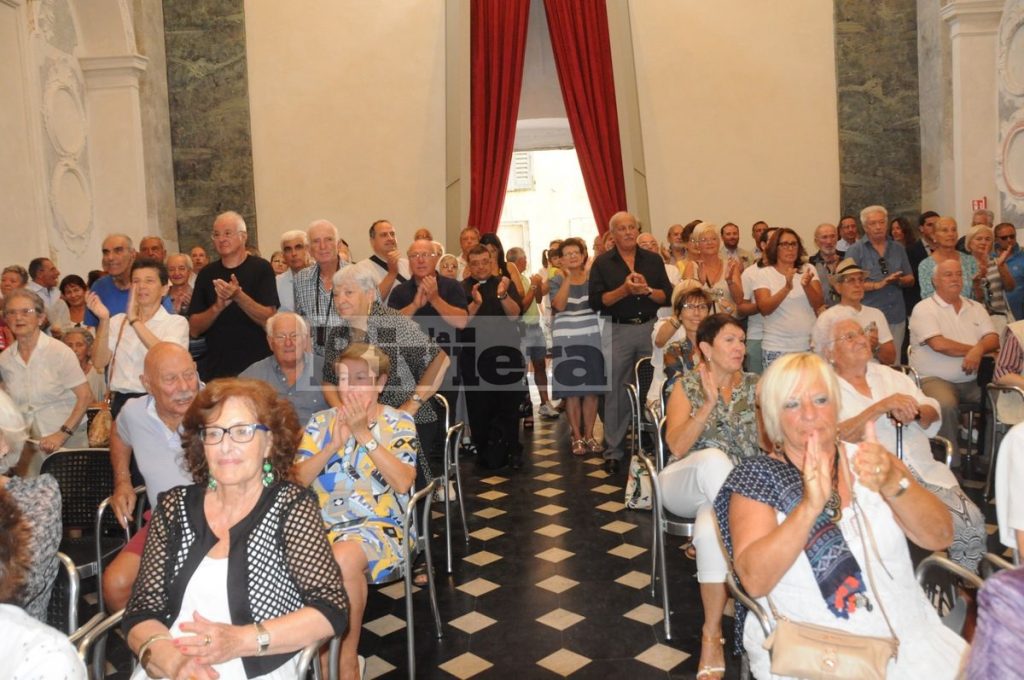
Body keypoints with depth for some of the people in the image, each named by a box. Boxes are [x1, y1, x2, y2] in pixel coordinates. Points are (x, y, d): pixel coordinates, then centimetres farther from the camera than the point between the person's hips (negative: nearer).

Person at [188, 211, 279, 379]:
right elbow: (194, 329, 2)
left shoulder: (261, 268, -3)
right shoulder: (207, 273, 7)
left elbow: (269, 320, -12)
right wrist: (218, 306, -16)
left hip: (256, 366, -3)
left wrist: (239, 296, -26)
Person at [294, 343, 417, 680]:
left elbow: (403, 482, -13)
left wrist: (363, 434, -16)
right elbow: (296, 479, 2)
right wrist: (334, 445, -12)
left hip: (380, 526, -3)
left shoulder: (399, 422, 1)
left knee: (343, 558, -36)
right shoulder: (321, 421, 10)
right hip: (321, 523, 3)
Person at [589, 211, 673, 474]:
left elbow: (668, 296, 4)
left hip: (650, 328, 2)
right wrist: (624, 289, -18)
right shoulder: (603, 263, 2)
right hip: (617, 331, -2)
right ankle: (614, 450, 10)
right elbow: (596, 301, -7)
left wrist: (647, 290, -13)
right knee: (616, 391, 2)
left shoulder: (653, 260, 9)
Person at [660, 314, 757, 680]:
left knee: (710, 526, -36)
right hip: (686, 482, -1)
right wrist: (710, 402, -21)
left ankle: (712, 634, -23)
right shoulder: (686, 384, 0)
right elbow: (677, 446, -12)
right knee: (715, 458, -38)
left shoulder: (755, 384, 7)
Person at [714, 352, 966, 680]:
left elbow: (939, 537, -3)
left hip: (909, 636, 4)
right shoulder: (757, 475, -4)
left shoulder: (871, 459, 8)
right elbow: (754, 581, -15)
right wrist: (810, 505, -27)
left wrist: (893, 482, -21)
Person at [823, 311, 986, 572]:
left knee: (972, 521, -13)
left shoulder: (890, 375, 17)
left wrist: (915, 412, -9)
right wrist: (881, 407, -21)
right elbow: (837, 436, -17)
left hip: (927, 473, 6)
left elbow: (933, 417, 14)